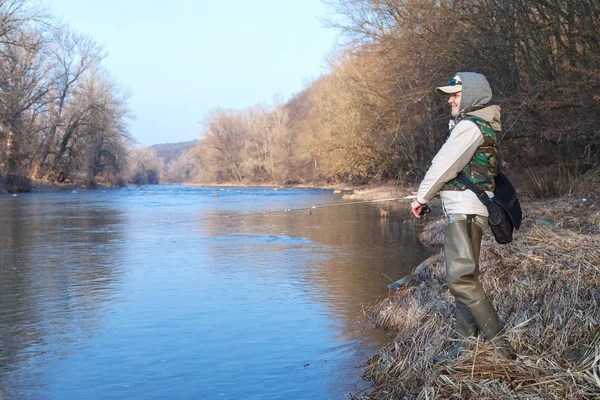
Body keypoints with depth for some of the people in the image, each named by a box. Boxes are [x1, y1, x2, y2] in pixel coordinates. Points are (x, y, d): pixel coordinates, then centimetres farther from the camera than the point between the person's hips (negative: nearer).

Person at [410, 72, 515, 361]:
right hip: (462, 212, 11)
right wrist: (428, 195, 15)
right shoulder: (481, 127, 21)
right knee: (462, 279, 12)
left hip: (465, 211, -11)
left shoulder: (469, 126, -11)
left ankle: (499, 344, -12)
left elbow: (444, 165, -13)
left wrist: (421, 197, 0)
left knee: (461, 278, -15)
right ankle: (466, 346, 17)